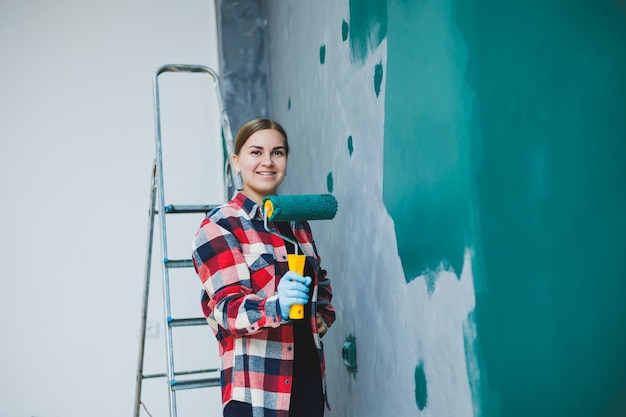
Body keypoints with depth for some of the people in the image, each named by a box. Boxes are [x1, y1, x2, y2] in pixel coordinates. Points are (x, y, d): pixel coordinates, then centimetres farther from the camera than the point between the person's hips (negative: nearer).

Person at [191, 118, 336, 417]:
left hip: (310, 376, 6)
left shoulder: (297, 221, 12)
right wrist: (277, 307, -35)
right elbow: (227, 307, -17)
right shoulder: (218, 227, -8)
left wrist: (323, 316, 10)